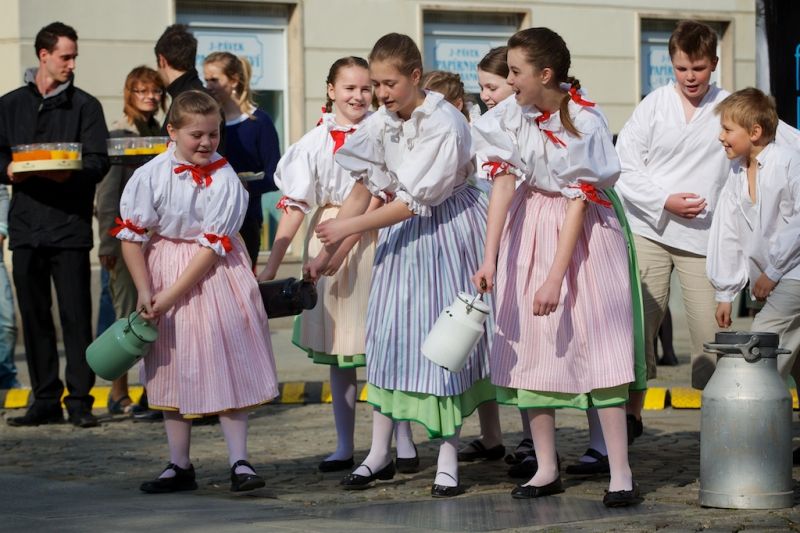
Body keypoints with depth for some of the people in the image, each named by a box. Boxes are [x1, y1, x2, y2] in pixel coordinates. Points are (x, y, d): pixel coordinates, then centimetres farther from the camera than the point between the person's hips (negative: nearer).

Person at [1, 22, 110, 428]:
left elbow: (99, 162, -2)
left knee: (76, 315, -6)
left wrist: (70, 173, -22)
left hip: (70, 223, -3)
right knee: (34, 315, 5)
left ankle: (79, 401, -3)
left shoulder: (85, 105, 7)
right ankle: (45, 400, 12)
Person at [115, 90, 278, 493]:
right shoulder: (150, 177, -9)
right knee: (174, 369, 7)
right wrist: (145, 291, -14)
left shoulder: (225, 180, -13)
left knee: (226, 365, -4)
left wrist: (170, 295, -17)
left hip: (216, 275, -2)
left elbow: (213, 245, -15)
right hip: (164, 270, 2)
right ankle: (179, 467, 14)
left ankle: (239, 461, -1)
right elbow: (132, 236, -6)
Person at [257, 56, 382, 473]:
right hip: (327, 237, 3)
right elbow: (295, 203, 0)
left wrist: (344, 245, -19)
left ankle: (401, 439, 9)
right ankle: (344, 446, 15)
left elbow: (378, 197, -9)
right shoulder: (315, 141, 4)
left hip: (372, 240, -2)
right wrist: (273, 263, -7)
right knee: (337, 348, 8)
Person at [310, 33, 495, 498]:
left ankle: (448, 460, 4)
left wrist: (349, 227, -18)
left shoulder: (444, 125, -21)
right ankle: (380, 454, 13)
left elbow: (417, 202, -22)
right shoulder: (382, 124, -2)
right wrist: (328, 251, 2)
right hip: (401, 231, 6)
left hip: (447, 229, -6)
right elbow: (364, 188, 4)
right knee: (389, 333, 5)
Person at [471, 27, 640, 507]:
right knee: (530, 342, 3)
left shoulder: (585, 122, -18)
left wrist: (556, 278, -23)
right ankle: (547, 469, 10)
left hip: (581, 231, -5)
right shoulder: (512, 114, -7)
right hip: (528, 230, 5)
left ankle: (621, 474, -11)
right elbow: (503, 182, -12)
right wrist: (490, 259, -22)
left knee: (597, 340, -10)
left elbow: (578, 201, -20)